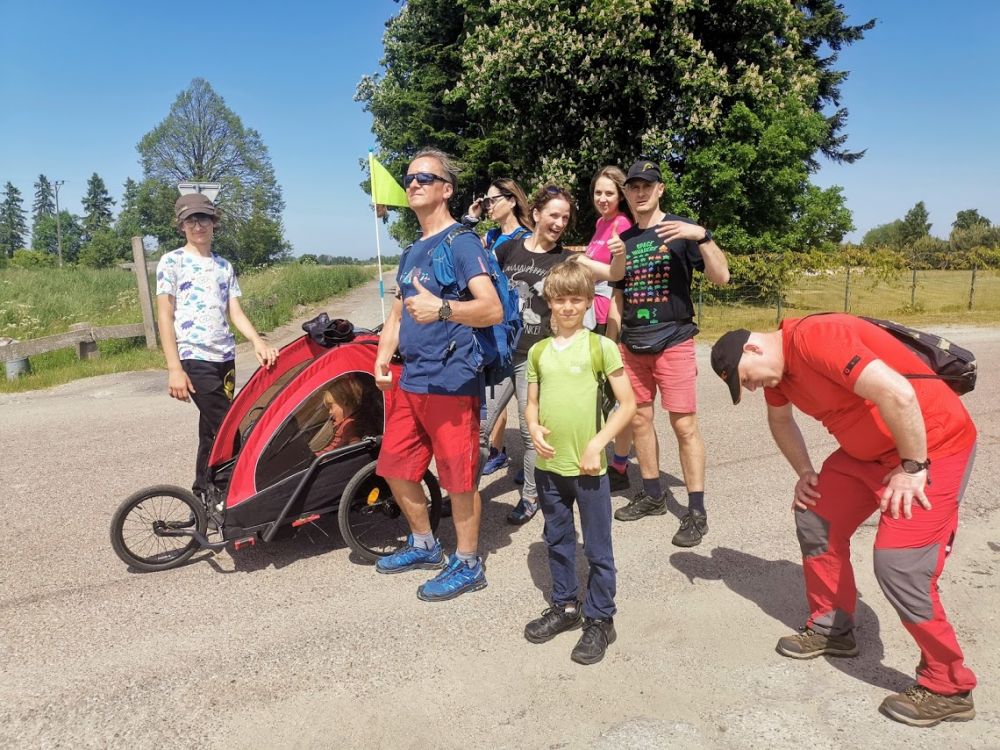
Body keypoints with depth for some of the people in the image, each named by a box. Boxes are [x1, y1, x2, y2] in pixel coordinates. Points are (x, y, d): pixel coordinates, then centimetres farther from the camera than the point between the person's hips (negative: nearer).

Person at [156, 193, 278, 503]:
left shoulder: (224, 266, 14)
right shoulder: (172, 262, 0)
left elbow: (235, 312, 9)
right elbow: (164, 317, -4)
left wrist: (258, 341, -11)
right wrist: (174, 368, -12)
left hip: (225, 358, 5)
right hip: (194, 359, -5)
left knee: (211, 429, 11)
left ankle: (204, 494, 23)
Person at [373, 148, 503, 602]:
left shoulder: (461, 242, -10)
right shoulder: (413, 251, 17)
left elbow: (493, 310, -21)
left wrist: (441, 308, -38)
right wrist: (383, 356, 7)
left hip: (450, 381, -9)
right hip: (410, 380, 9)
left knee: (459, 478, 2)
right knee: (394, 467, 16)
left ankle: (468, 565, 20)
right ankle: (424, 546, 36)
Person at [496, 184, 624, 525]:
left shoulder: (566, 259, -2)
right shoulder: (509, 248, 2)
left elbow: (613, 274, -12)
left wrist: (620, 252, -33)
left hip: (534, 355, -2)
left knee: (530, 430, 3)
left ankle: (530, 496, 21)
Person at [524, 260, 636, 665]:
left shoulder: (601, 346, -7)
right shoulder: (538, 351, 6)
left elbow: (628, 404, -7)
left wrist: (597, 444, -15)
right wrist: (533, 428, -8)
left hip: (587, 466, -4)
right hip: (548, 465, 5)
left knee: (597, 549, 8)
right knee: (557, 541, 20)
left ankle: (600, 620, 25)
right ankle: (564, 606, 38)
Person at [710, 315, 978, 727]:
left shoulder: (815, 339, -28)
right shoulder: (777, 364, 3)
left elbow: (898, 393, -35)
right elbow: (780, 418, 21)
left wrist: (912, 468, -23)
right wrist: (806, 472, 13)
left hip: (932, 445, -9)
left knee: (899, 564, -13)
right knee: (816, 519, 9)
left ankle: (948, 688, 6)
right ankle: (831, 628, 26)